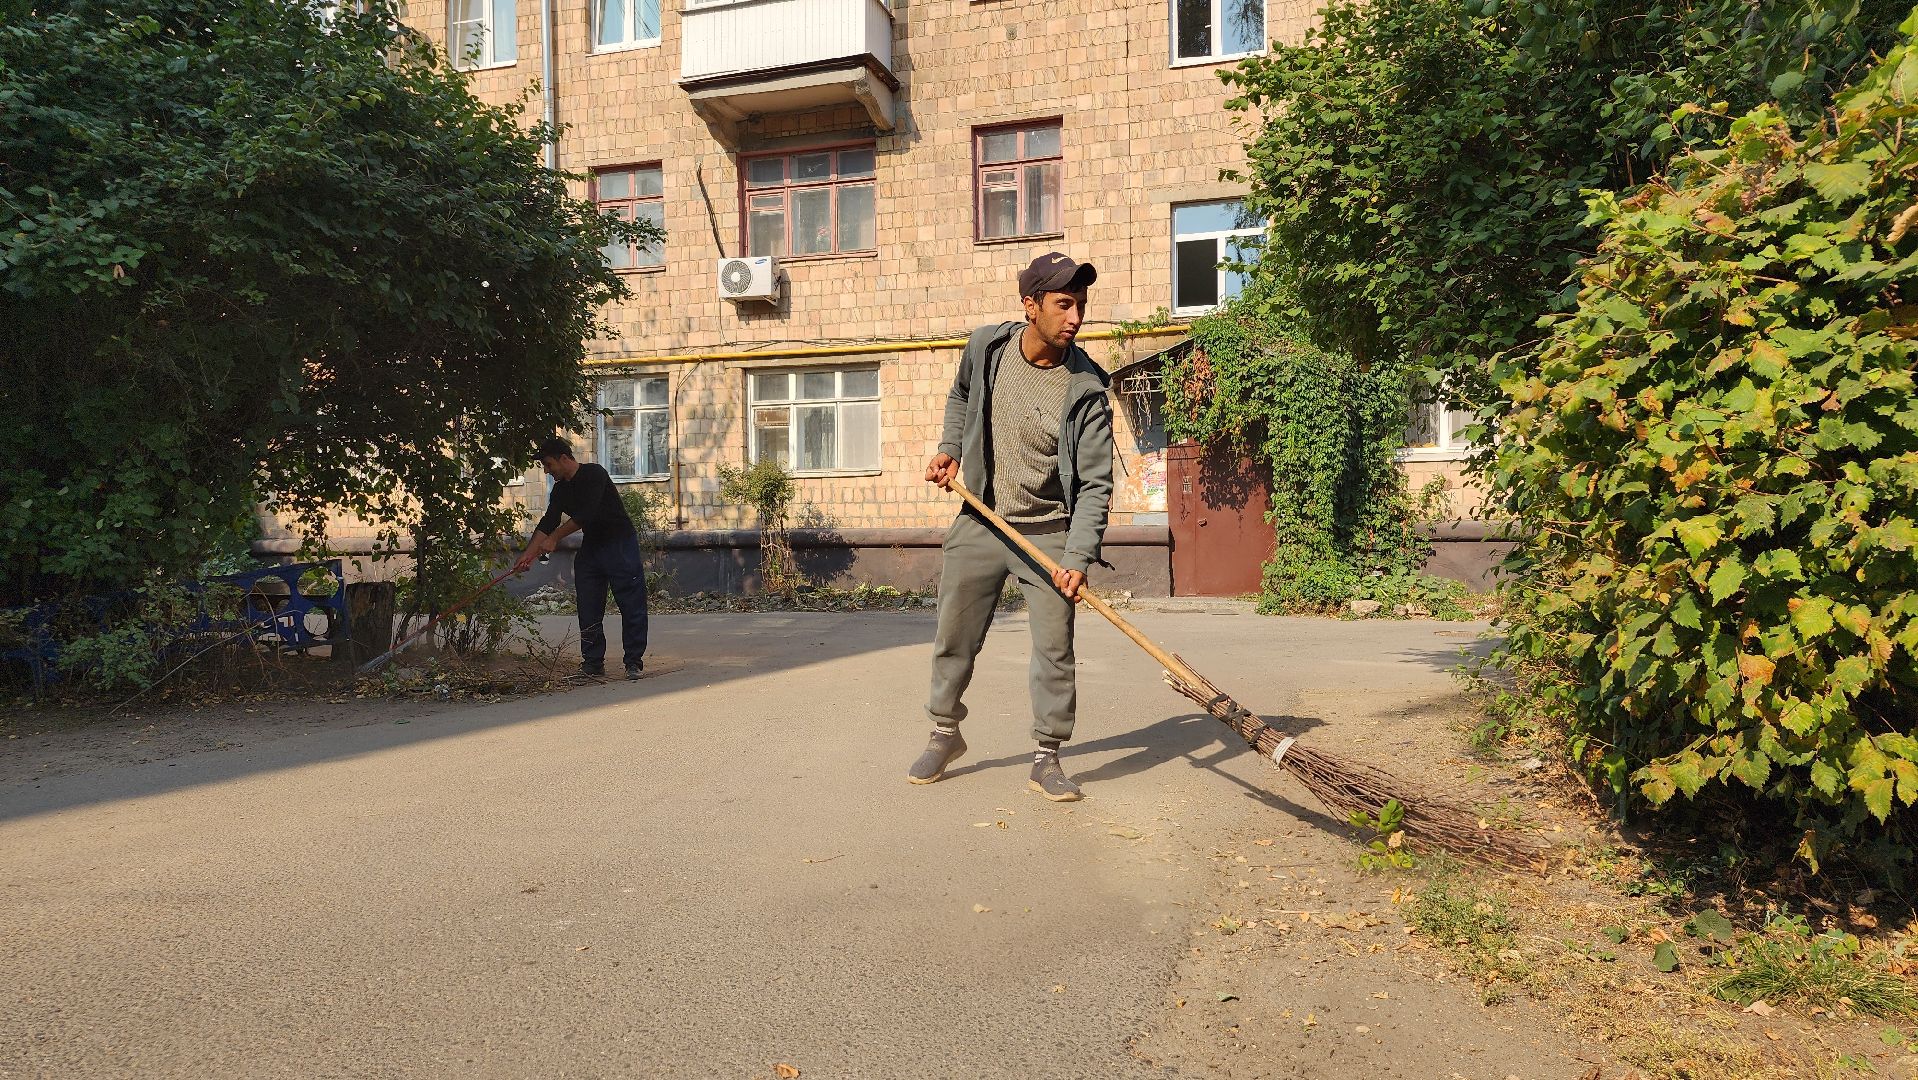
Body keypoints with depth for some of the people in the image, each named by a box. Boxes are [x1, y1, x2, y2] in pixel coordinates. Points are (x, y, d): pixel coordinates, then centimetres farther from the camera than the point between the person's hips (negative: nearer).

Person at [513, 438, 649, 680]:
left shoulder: (594, 474, -16)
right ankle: (593, 662, 12)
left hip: (621, 544, -8)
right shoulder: (561, 489, 8)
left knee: (632, 606, -5)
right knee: (589, 609, 5)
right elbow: (547, 523, 3)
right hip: (590, 548, 8)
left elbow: (585, 514, -24)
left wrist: (554, 537, -19)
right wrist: (527, 554, -7)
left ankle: (634, 662, 0)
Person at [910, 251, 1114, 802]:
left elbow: (1095, 484, -17)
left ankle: (1047, 758, 14)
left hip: (1048, 533, -3)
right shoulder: (985, 347, -6)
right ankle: (945, 734, 32)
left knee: (1054, 648, -2)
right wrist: (950, 447, 4)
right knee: (953, 638, 10)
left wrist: (1078, 557, -27)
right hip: (978, 522, 3)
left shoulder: (1085, 390, -16)